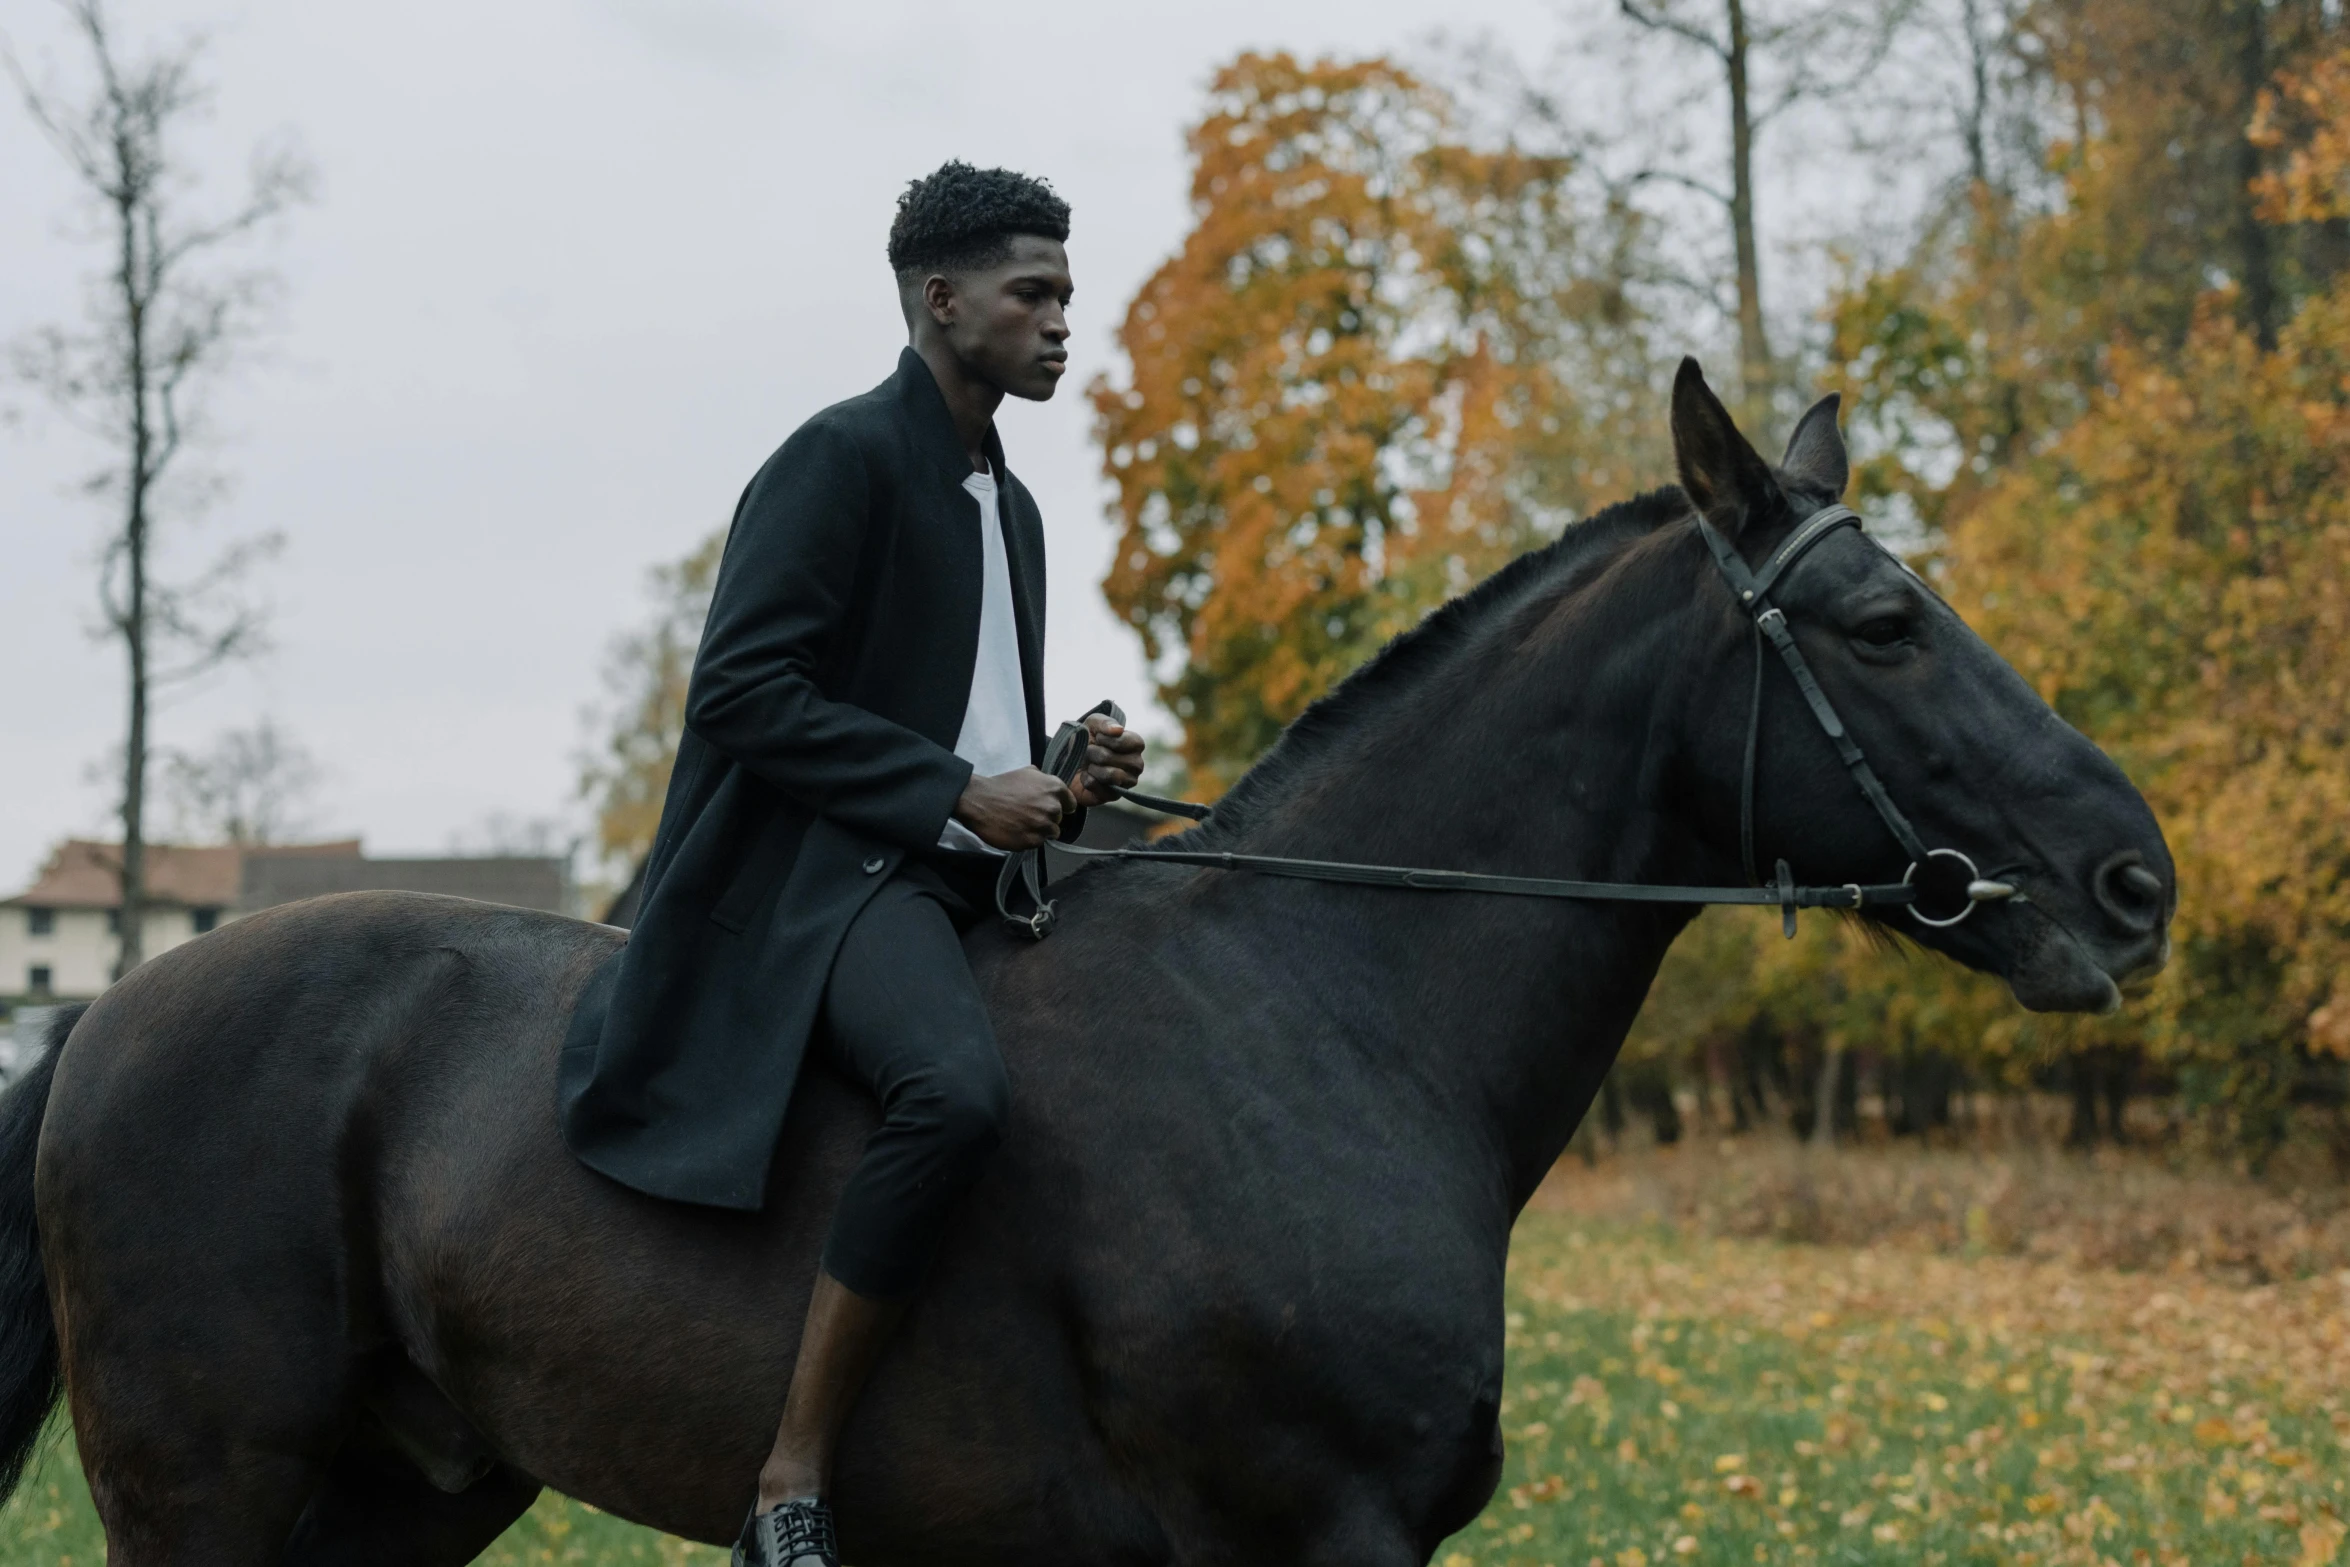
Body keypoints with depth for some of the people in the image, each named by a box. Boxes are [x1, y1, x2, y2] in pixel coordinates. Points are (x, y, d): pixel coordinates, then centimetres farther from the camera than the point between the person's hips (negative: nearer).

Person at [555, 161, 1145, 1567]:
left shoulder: (1012, 507, 23)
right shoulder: (845, 458, -4)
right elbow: (741, 692, -14)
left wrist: (1069, 785, 10)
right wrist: (955, 790, -17)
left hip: (975, 880, 10)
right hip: (831, 872, -10)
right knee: (958, 1090, -37)